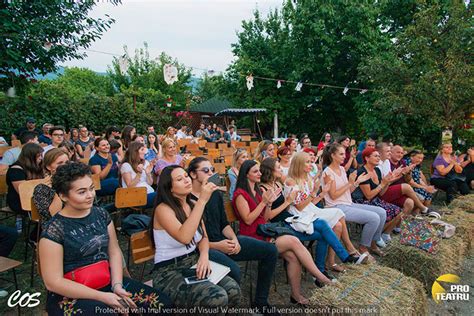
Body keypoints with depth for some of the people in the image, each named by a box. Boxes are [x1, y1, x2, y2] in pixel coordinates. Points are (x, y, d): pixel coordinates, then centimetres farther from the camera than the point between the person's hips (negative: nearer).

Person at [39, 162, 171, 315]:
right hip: (71, 295, -5)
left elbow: (114, 252, 6)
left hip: (108, 283, 5)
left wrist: (117, 285, -11)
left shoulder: (101, 214, 2)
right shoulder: (54, 230, -13)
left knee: (162, 303, -7)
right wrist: (102, 297, -18)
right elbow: (53, 282, -14)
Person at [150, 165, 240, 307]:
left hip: (194, 262, 6)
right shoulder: (163, 209, -16)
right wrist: (202, 201, -32)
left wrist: (204, 256, -11)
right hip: (169, 271, -6)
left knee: (233, 290, -18)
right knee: (218, 297, -26)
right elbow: (185, 237, -33)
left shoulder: (193, 205, 6)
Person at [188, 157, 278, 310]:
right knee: (233, 270, -36)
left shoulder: (216, 194, 11)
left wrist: (234, 239, -3)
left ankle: (260, 302, 15)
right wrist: (216, 246, -18)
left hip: (224, 241, 8)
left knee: (270, 250, 3)